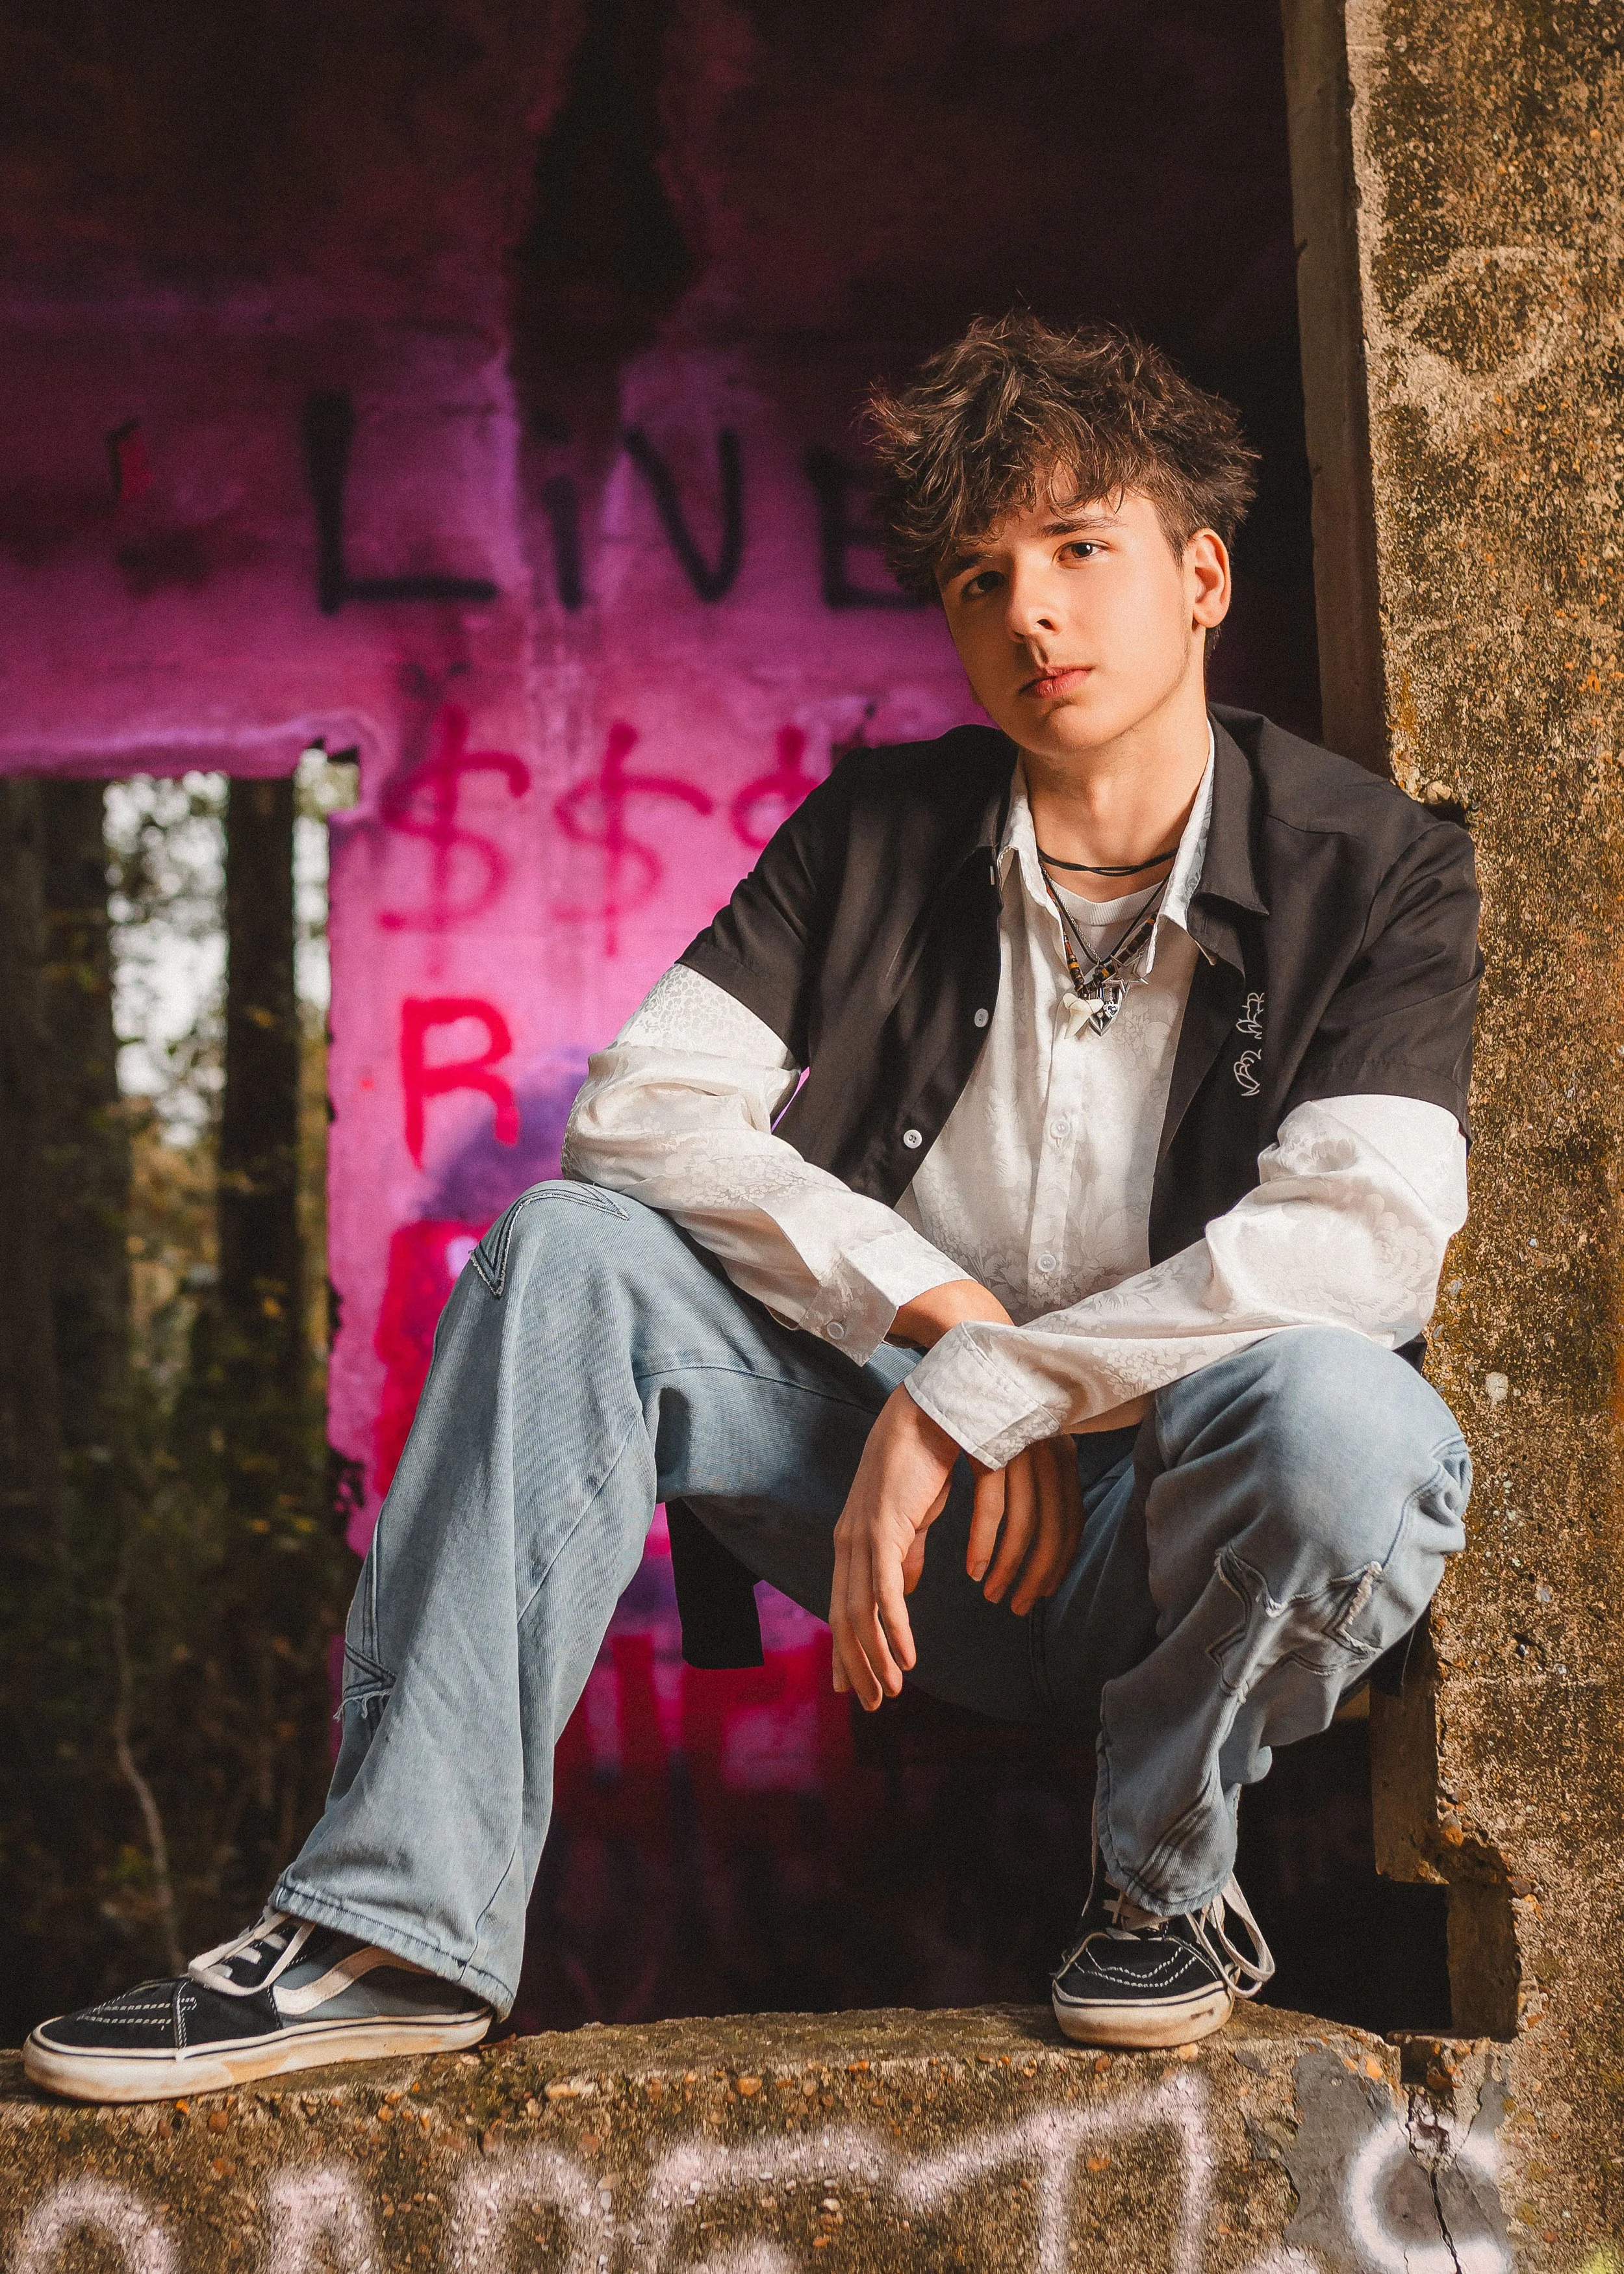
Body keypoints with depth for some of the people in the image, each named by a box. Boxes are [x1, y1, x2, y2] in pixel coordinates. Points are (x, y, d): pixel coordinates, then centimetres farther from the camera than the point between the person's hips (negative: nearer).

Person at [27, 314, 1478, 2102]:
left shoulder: (1376, 870, -6)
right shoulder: (879, 833, 4)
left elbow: (1369, 1242, -22)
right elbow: (638, 1111, -6)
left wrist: (977, 1393, -25)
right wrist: (932, 1310, -18)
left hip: (1181, 1528, -3)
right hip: (930, 1505, 3)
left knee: (1339, 1412, -37)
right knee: (570, 1251, -17)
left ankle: (1165, 1875, -6)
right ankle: (401, 1927, -21)